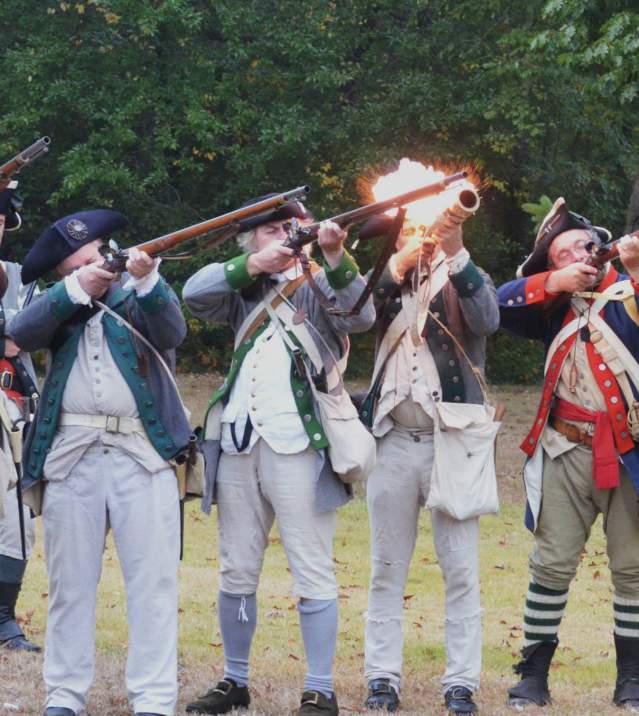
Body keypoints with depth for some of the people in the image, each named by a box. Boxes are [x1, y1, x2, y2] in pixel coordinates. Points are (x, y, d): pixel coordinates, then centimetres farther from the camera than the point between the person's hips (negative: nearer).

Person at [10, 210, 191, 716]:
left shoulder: (142, 298, 11)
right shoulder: (61, 307, 16)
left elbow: (173, 333, -9)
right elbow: (22, 333, -4)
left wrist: (146, 279, -24)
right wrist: (75, 289, -14)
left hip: (142, 453, -2)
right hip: (71, 455, 2)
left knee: (153, 581, -6)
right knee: (70, 583, 5)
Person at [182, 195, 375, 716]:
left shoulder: (320, 286, 6)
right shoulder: (244, 291, 16)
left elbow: (361, 316, -13)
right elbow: (194, 292, -2)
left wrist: (335, 257, -26)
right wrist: (252, 265, -14)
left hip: (298, 445, -4)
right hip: (238, 442, 4)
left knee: (312, 574, -6)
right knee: (236, 574, 10)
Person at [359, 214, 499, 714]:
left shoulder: (467, 281, 8)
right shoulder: (389, 287, 15)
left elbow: (487, 320, -14)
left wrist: (457, 253, -24)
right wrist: (396, 265, -19)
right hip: (394, 441, 3)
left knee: (461, 569, -3)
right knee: (387, 569, 4)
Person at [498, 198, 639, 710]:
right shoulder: (557, 306, 13)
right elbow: (502, 304, 1)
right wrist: (553, 283, -10)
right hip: (567, 451, 3)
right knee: (552, 564, 1)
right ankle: (534, 674, 6)